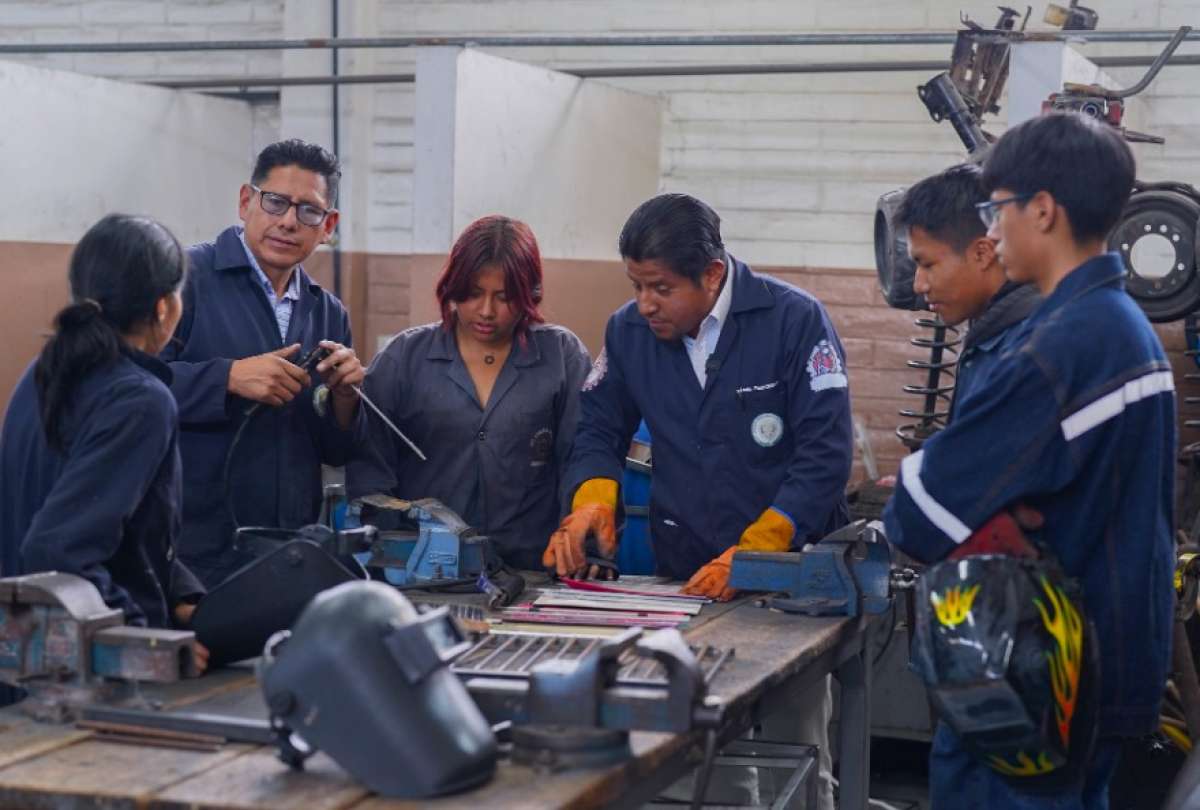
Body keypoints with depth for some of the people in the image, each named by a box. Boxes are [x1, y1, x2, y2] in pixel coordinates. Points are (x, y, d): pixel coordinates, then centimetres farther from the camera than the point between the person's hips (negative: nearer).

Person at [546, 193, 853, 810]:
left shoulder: (795, 321, -11)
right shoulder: (629, 330, 2)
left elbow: (824, 455, -14)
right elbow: (598, 430, 11)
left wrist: (754, 552, -24)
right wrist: (594, 497, -11)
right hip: (681, 577, 3)